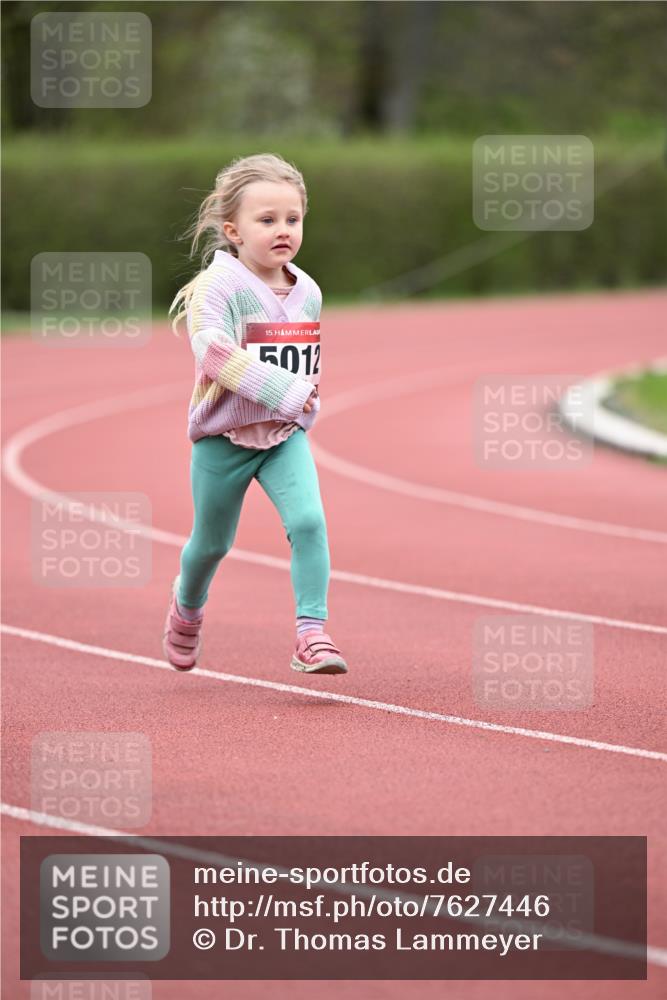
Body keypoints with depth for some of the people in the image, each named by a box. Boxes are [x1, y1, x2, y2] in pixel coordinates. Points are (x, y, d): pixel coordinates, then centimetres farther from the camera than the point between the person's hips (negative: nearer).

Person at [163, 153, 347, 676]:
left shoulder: (307, 291, 3)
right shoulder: (219, 284, -16)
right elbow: (213, 350, -30)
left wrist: (306, 407, 3)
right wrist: (282, 391, -34)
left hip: (287, 435, 3)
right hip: (223, 436, -3)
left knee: (308, 520, -19)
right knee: (213, 541, 13)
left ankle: (312, 634, -18)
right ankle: (187, 605, 44)